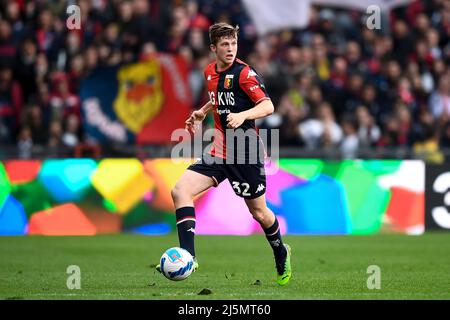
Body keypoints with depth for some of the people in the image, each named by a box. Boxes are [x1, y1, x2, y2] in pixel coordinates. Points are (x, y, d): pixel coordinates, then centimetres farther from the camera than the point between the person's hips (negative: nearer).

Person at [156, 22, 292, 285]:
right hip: (219, 152, 6)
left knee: (258, 211, 8)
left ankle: (282, 254, 37)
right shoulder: (210, 72, 9)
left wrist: (243, 115, -36)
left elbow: (268, 106, -21)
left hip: (246, 154, -6)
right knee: (181, 190, -14)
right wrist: (202, 113, 21)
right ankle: (188, 256, -17)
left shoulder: (244, 73, -12)